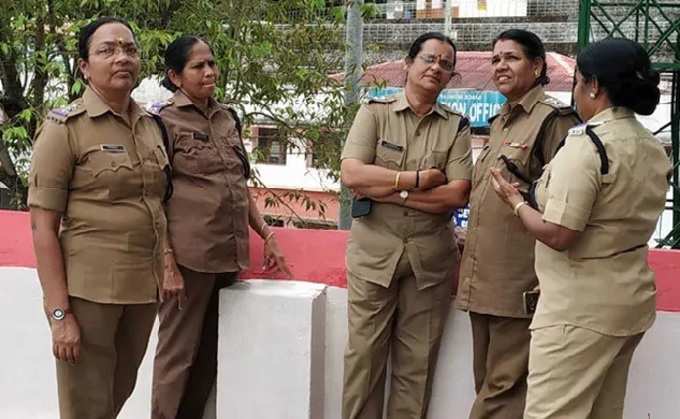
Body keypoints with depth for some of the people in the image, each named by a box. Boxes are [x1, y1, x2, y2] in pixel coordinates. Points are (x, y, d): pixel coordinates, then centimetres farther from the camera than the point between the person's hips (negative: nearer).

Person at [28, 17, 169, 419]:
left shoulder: (151, 125, 9)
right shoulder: (65, 127, -9)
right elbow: (43, 225, -12)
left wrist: (168, 271, 9)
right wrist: (59, 314, -17)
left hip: (144, 289, 6)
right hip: (89, 290, -6)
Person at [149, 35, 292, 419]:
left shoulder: (227, 118, 13)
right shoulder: (164, 121, -5)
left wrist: (267, 235, 13)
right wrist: (167, 262, -16)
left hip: (229, 255, 6)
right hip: (188, 256, -6)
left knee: (210, 354, 12)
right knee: (178, 354, 1)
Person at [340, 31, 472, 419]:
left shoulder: (456, 126, 4)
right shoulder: (375, 113, 1)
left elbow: (458, 195, -7)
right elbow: (352, 174, -12)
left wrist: (390, 191, -12)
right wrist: (417, 178, -13)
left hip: (430, 256, 1)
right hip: (374, 252, -1)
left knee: (417, 362, 9)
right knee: (364, 354, 5)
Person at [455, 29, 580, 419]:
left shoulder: (554, 119, -9)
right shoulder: (500, 123, 17)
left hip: (519, 282, -9)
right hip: (483, 279, 9)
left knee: (504, 386, -3)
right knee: (486, 381, 14)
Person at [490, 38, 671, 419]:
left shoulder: (586, 144, -19)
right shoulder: (654, 148, 8)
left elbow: (558, 235, -22)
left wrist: (516, 201, -6)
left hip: (581, 308, -9)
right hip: (631, 299, 9)